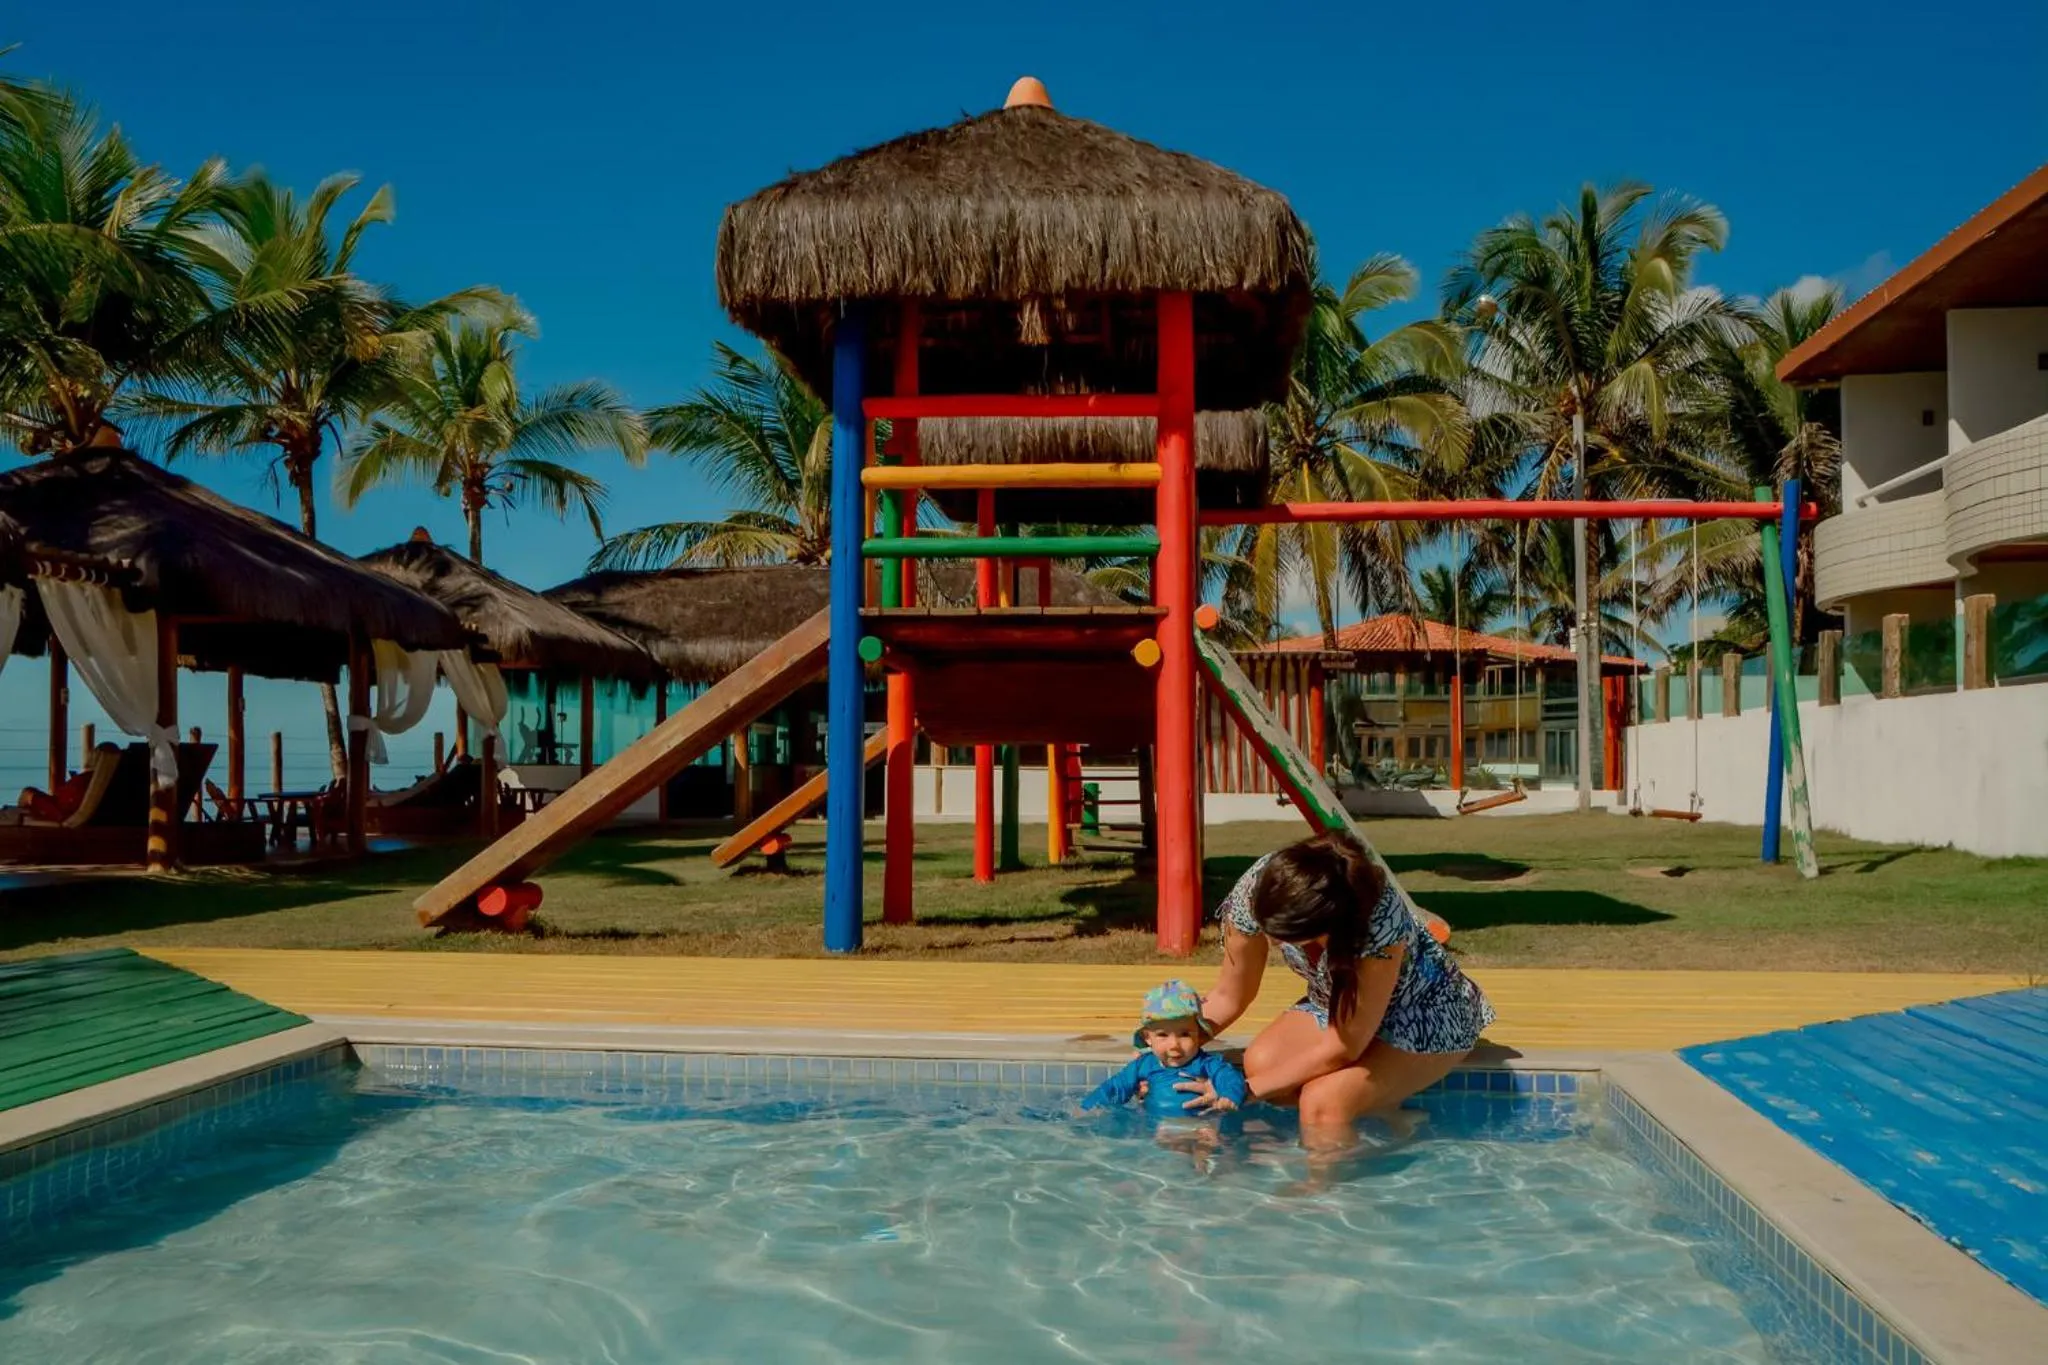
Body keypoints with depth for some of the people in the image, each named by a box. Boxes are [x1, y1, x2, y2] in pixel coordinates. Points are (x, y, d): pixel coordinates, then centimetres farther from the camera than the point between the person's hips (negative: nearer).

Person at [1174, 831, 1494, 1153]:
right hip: (1338, 1003, 6)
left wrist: (1245, 1090, -27)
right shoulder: (1255, 890, -27)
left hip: (1425, 1018, -6)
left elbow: (1343, 1047, -29)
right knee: (1261, 1061, -22)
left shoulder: (1379, 920, -40)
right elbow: (1229, 996, -11)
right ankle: (1389, 1113, -4)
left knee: (1322, 1101, -29)